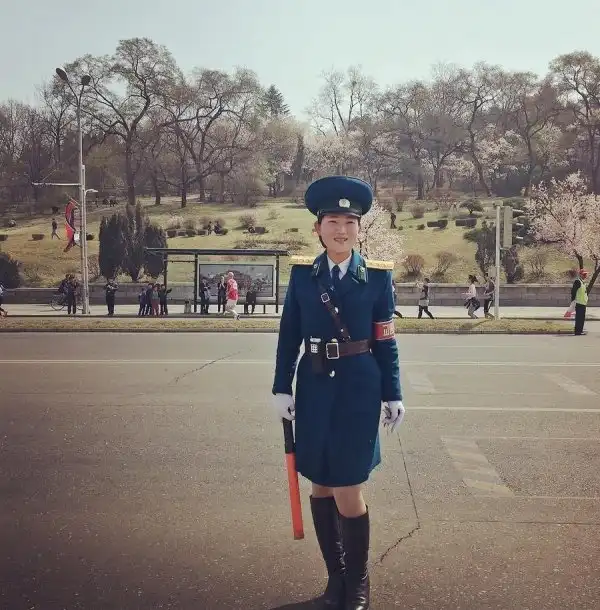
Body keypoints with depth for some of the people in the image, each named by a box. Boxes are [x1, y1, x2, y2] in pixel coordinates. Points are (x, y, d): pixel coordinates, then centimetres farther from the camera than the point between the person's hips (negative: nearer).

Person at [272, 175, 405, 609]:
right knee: (321, 487, 11)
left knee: (348, 492, -3)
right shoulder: (302, 273, 3)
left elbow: (386, 341, 0)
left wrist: (393, 395, -1)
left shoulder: (377, 276, -1)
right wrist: (282, 388, 1)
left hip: (359, 390, -2)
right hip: (315, 389, 3)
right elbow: (289, 336, 4)